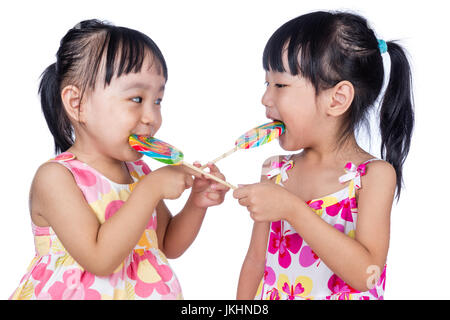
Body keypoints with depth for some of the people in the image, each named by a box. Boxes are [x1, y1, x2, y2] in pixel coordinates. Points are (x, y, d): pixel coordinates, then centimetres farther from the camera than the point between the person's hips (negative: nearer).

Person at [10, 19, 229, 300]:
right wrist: (150, 189, -28)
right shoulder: (55, 177, -20)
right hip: (84, 292, -4)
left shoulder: (139, 170, -3)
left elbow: (168, 245, 5)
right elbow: (99, 260, -28)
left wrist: (196, 203, -11)